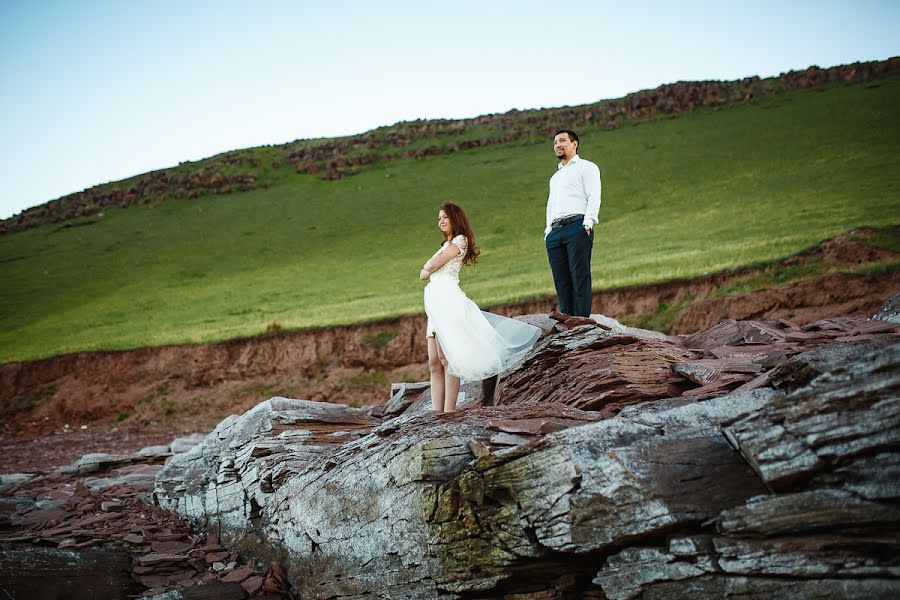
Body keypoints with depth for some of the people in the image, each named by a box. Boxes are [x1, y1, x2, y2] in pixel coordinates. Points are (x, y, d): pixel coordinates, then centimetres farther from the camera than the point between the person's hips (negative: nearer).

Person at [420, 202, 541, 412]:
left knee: (446, 358, -14)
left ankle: (449, 411, -17)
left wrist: (429, 267, 11)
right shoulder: (445, 245, 29)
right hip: (435, 303, 9)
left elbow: (432, 265, -8)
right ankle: (437, 412, -1)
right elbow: (422, 275, 22)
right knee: (434, 362, 1)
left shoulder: (459, 240, 3)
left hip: (448, 298, -9)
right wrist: (430, 269, 5)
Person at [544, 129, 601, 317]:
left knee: (580, 277, -13)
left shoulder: (586, 167, 12)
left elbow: (594, 197, -1)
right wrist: (548, 230, 13)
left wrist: (588, 223, -15)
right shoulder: (555, 177, 33)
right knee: (561, 281, -2)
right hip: (554, 231, 6)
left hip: (577, 226, -6)